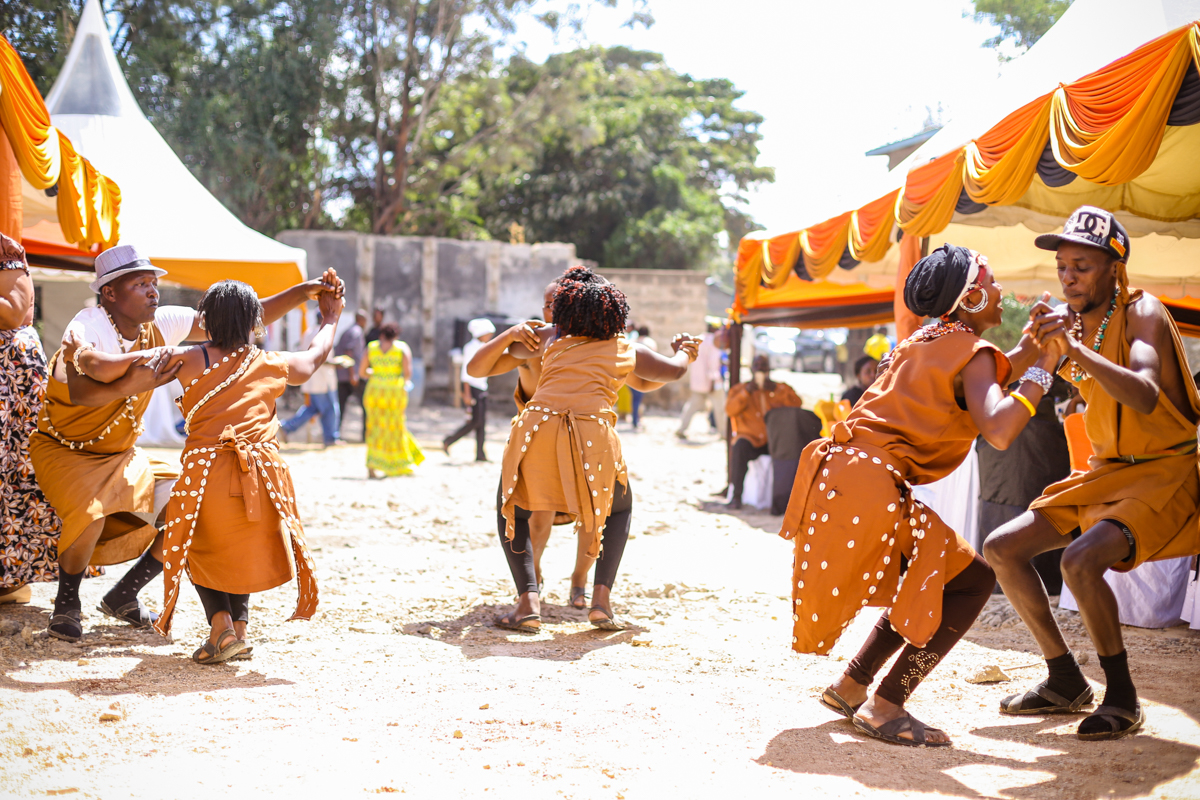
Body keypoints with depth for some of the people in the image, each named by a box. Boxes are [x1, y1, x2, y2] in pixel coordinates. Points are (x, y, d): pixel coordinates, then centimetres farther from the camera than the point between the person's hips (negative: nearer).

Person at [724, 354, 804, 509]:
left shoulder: (781, 388, 18)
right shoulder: (740, 389, 16)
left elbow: (797, 403, 0)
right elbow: (730, 410, -2)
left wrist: (776, 390, -8)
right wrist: (747, 391, -10)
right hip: (751, 438, -1)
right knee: (740, 447, -35)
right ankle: (736, 495, -31)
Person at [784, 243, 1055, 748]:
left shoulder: (926, 342, 22)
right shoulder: (974, 353, -5)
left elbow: (964, 394, 33)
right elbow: (998, 431, -21)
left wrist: (1022, 355, 29)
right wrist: (1040, 371, -10)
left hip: (838, 474, 9)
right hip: (869, 488, -9)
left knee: (929, 580, 22)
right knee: (972, 580, -1)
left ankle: (851, 686, 21)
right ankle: (884, 708, -2)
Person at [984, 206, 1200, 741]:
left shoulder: (1142, 313, -17)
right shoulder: (1067, 319, 3)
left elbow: (1145, 397, -36)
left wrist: (1076, 350, -47)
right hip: (1107, 473, 8)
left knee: (1081, 559, -31)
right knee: (1002, 549, 2)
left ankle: (1123, 699, -12)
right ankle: (1066, 682, 12)